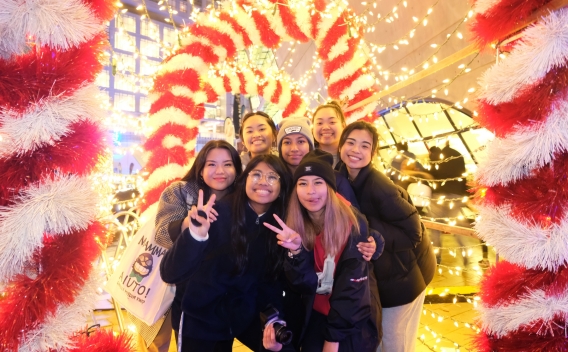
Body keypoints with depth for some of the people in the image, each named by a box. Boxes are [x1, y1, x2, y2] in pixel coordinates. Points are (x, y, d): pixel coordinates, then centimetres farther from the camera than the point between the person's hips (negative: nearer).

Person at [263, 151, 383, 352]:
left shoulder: (353, 223, -18)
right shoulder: (295, 228, -8)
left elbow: (352, 286, -17)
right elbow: (306, 285, -12)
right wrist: (297, 251, -29)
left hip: (353, 324, -2)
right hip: (316, 319, 3)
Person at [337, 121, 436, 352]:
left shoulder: (377, 185, -28)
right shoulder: (344, 179, -6)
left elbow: (412, 231, -26)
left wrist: (363, 225, -31)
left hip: (405, 271, -7)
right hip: (383, 269, 7)